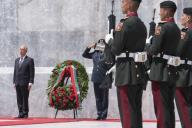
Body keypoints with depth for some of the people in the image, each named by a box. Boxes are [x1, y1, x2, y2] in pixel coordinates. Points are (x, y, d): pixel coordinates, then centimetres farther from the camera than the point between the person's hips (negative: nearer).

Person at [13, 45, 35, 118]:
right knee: (19, 99, 4)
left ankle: (25, 113, 1)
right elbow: (15, 71, 19)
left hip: (25, 83, -5)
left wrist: (30, 83, -11)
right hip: (17, 83, 5)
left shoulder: (29, 60, 0)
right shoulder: (17, 60, 18)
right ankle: (21, 113, 8)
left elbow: (32, 72, -4)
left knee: (25, 99, -4)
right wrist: (14, 82, 11)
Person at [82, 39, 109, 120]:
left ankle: (104, 114, 6)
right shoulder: (95, 54, 9)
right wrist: (89, 47, 8)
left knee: (104, 98, 0)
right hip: (96, 79, 5)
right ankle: (99, 114, 16)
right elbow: (84, 55, 22)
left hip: (104, 79, -5)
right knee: (98, 98, 10)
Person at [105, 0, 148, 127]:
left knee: (127, 110, -5)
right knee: (136, 109, 11)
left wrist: (109, 39, 6)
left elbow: (116, 49, -14)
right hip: (140, 72, 8)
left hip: (127, 73, -8)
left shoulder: (126, 23, -13)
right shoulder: (141, 25, 14)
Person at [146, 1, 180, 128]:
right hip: (173, 71, 8)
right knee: (169, 106, 11)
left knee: (161, 106, -5)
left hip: (161, 71, -8)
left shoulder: (162, 27, -12)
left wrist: (147, 48, 5)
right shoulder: (177, 29, 14)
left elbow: (154, 49, -16)